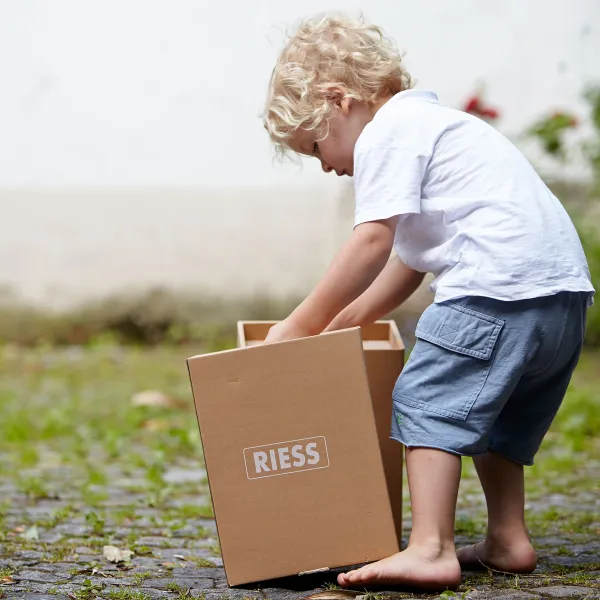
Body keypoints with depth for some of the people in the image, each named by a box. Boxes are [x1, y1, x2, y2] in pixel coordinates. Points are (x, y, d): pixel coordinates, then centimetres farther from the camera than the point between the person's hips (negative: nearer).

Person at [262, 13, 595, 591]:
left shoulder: (387, 132, -1)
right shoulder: (429, 123, 30)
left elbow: (373, 242, -13)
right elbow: (409, 260, 31)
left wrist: (299, 326, -8)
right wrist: (340, 325, 31)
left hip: (497, 283, -10)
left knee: (428, 399, -10)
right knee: (493, 411, 22)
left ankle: (430, 550, -17)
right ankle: (507, 539, 25)